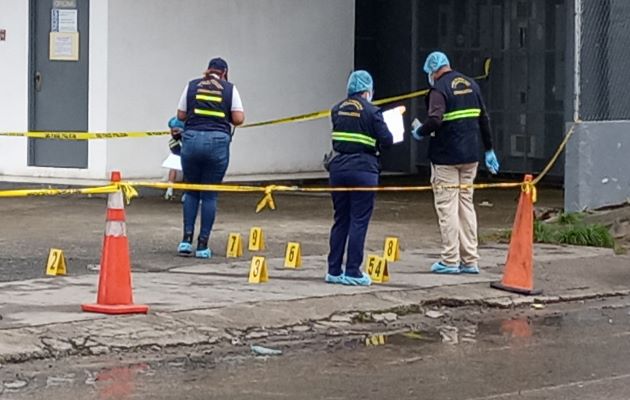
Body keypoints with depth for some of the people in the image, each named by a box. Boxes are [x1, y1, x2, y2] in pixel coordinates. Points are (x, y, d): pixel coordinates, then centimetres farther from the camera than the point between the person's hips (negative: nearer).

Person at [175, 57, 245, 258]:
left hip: (192, 138, 1)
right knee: (210, 195, 5)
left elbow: (181, 115, 9)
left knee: (191, 191, 15)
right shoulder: (230, 89, 5)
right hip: (218, 141, -1)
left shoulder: (192, 85, 9)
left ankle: (187, 239, 6)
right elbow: (238, 119, -1)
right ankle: (203, 245, 6)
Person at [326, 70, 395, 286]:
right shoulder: (371, 111, -8)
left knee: (340, 220, 13)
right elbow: (387, 140, -10)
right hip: (363, 169, -5)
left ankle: (334, 270, 14)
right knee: (359, 221, 0)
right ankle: (353, 272, -1)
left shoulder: (337, 109, 9)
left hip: (338, 168, 5)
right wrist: (377, 144, 10)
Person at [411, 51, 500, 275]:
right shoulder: (471, 85, 10)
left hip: (446, 158, -7)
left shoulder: (439, 89, -13)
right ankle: (470, 260, 12)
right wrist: (489, 150, 21)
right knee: (466, 204, 12)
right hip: (470, 156, 7)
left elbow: (434, 120, -27)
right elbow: (484, 119, 15)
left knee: (446, 206, -1)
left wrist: (420, 132, -7)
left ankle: (450, 260, 0)